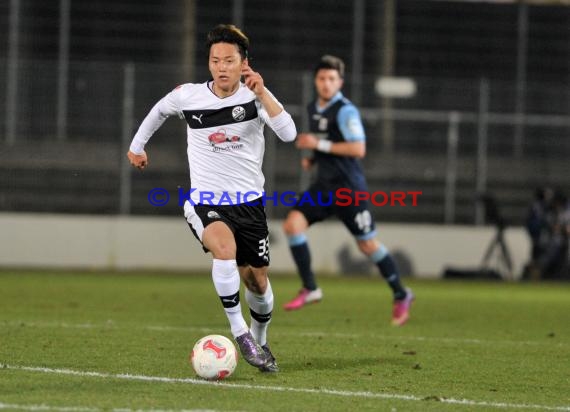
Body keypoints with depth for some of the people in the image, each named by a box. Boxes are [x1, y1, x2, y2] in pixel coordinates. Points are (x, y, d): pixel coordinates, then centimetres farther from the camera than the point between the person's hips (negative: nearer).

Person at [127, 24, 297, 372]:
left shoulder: (256, 95, -11)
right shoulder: (188, 96, -7)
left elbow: (289, 134, -27)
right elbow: (160, 109, 18)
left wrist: (262, 93, -34)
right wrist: (137, 145, 28)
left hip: (248, 202, 1)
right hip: (204, 203, -1)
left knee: (257, 281, 10)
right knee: (225, 246, -33)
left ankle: (260, 342, 39)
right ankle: (239, 331, -25)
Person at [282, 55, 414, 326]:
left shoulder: (345, 111, -14)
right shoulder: (313, 109, 11)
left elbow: (358, 148, -22)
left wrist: (319, 145, -21)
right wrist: (311, 159, 7)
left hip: (349, 188, -7)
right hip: (324, 186, 7)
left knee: (367, 244, 2)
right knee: (293, 224, -13)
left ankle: (401, 295, 19)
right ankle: (310, 289, -6)